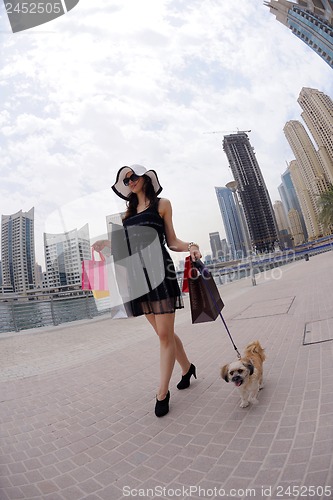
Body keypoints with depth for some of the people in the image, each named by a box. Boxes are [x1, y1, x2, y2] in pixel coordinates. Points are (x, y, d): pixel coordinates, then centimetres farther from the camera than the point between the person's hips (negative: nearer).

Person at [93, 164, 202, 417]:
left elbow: (171, 241, 4)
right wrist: (105, 243, -2)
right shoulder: (128, 212, 21)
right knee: (164, 332, 13)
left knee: (164, 334, -2)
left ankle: (162, 393, 13)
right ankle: (187, 367, 36)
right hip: (137, 273, 5)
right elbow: (126, 244, 16)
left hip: (159, 269, -5)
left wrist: (190, 247, -15)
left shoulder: (162, 204, 7)